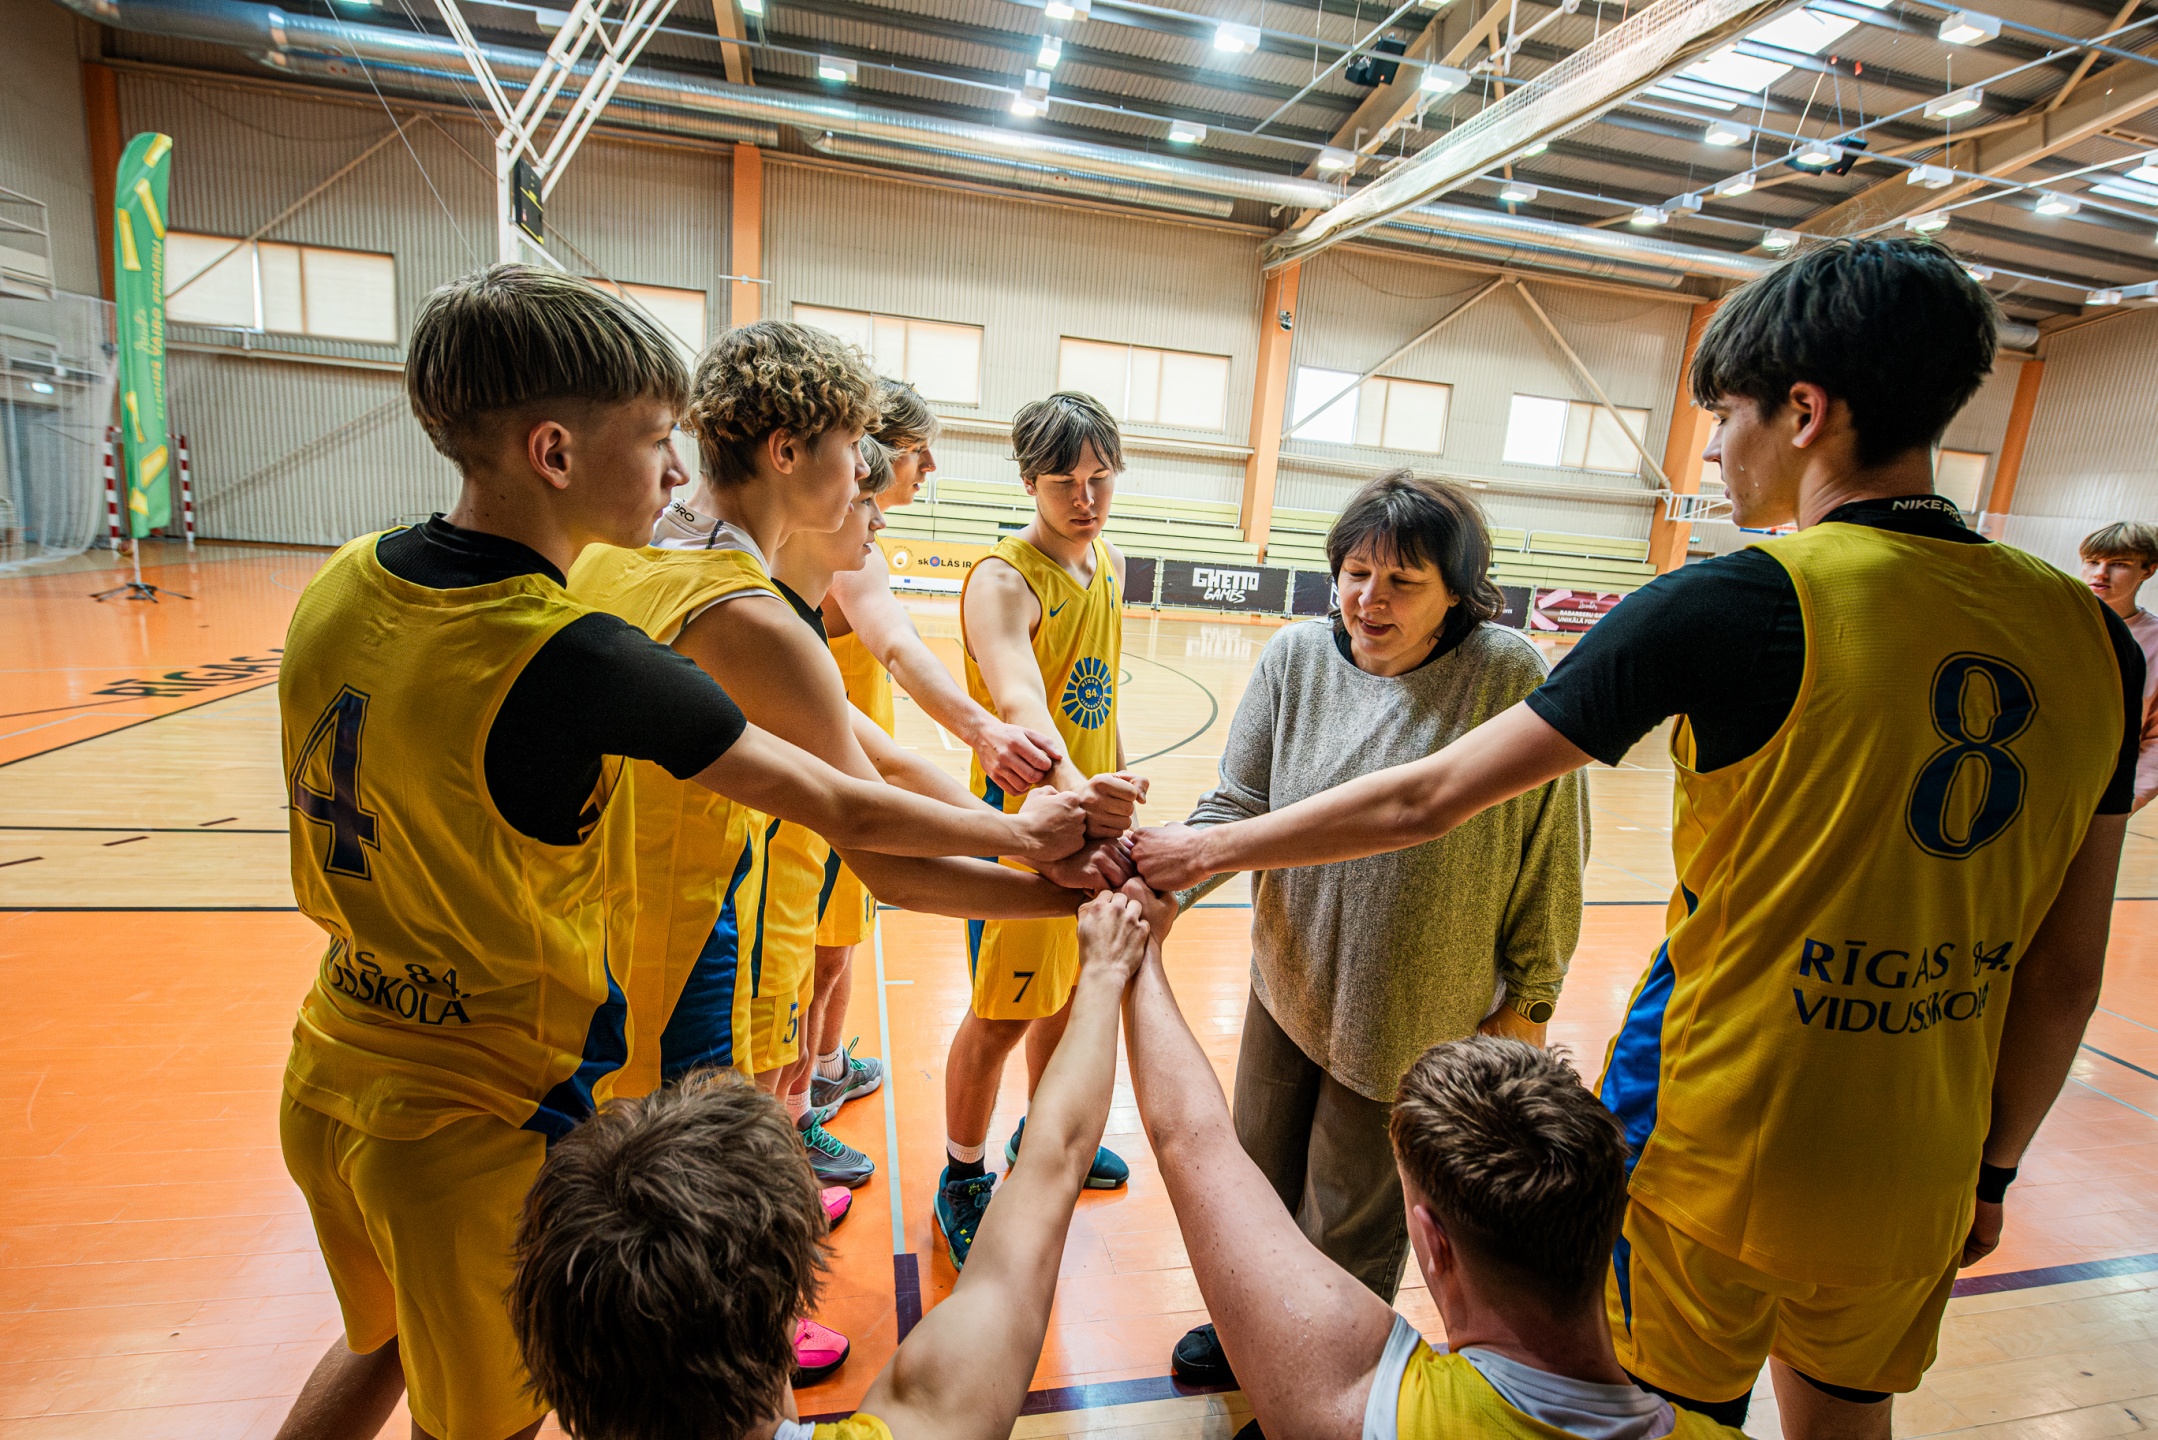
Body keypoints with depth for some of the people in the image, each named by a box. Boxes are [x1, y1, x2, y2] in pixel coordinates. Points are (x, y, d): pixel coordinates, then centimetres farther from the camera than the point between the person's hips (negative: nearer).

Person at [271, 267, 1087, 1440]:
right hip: (480, 1123, -6)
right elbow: (848, 812, -22)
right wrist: (1028, 832, -8)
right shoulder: (577, 659, -29)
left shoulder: (342, 584, -7)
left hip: (330, 1076, 7)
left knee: (383, 1342, 33)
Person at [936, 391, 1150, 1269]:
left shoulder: (1110, 564, 5)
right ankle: (962, 1180, 30)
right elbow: (1019, 701, -40)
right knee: (1003, 1015, 5)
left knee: (1070, 992, 22)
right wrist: (1071, 788, -58)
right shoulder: (1003, 580, -20)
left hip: (1092, 815, 8)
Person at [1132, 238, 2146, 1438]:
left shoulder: (1735, 606, -20)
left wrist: (1208, 850, -7)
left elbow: (1426, 801, -18)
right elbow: (2066, 976, 4)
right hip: (1914, 1186, 6)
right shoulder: (2090, 636, -3)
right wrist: (1992, 1167, 18)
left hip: (1711, 1160, -5)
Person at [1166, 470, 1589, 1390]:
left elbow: (1551, 855, -9)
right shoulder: (1296, 657, -9)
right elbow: (1237, 805, -6)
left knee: (1352, 1221, 16)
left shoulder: (1510, 678, -18)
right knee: (1261, 1178, 24)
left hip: (1413, 1017, -3)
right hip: (1289, 986, 4)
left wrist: (1528, 1001, -3)